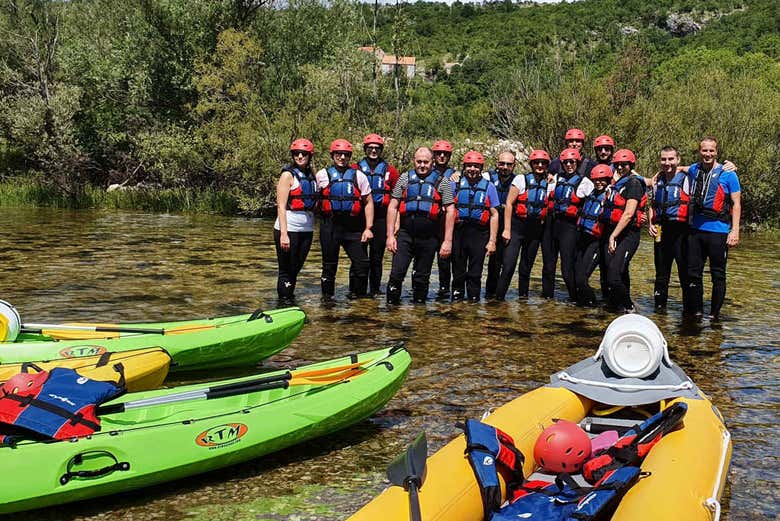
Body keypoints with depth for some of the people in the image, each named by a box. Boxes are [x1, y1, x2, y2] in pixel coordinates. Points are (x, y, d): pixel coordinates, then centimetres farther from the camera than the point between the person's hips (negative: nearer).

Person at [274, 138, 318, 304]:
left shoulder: (312, 176, 12)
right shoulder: (288, 174, -6)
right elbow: (281, 206, -12)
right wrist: (283, 234, -18)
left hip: (307, 230, 6)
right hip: (289, 229, -6)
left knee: (295, 269, 13)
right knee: (286, 270, 0)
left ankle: (290, 301, 24)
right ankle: (283, 303, 7)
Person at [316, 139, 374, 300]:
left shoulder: (359, 176, 7)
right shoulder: (322, 175, 6)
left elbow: (368, 202, 6)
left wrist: (368, 228, 0)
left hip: (353, 227, 1)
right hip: (330, 226, -1)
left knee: (361, 262, -3)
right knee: (329, 264, 9)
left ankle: (356, 294, 14)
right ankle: (327, 296, 23)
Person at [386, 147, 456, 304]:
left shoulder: (442, 182, 4)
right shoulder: (405, 178, 8)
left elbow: (450, 211, 0)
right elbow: (392, 207, 7)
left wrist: (448, 241, -6)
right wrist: (390, 235, 0)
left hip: (429, 238, 0)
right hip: (405, 234, 1)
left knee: (422, 278, 10)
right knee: (396, 273, -9)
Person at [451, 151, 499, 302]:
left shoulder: (488, 186, 7)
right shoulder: (456, 184, 7)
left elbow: (494, 214, 5)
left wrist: (492, 240, -1)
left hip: (479, 233, 0)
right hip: (459, 231, 0)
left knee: (475, 272, 4)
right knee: (458, 270, 8)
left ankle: (474, 298, 15)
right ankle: (457, 296, 20)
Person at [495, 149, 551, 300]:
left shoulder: (549, 184, 8)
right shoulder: (521, 179, -3)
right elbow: (509, 204, -5)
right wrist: (507, 229, -9)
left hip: (535, 229, 4)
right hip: (517, 226, -4)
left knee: (526, 266, 12)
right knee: (509, 265, -11)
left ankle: (523, 295, 25)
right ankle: (499, 297, -3)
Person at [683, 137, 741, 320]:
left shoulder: (728, 174, -4)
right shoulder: (694, 170, 8)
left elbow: (736, 204, -4)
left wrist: (735, 230, -12)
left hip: (718, 231, -4)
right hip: (696, 230, 5)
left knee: (718, 276, 4)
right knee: (693, 273, 8)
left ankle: (714, 314, 12)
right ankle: (696, 311, 19)